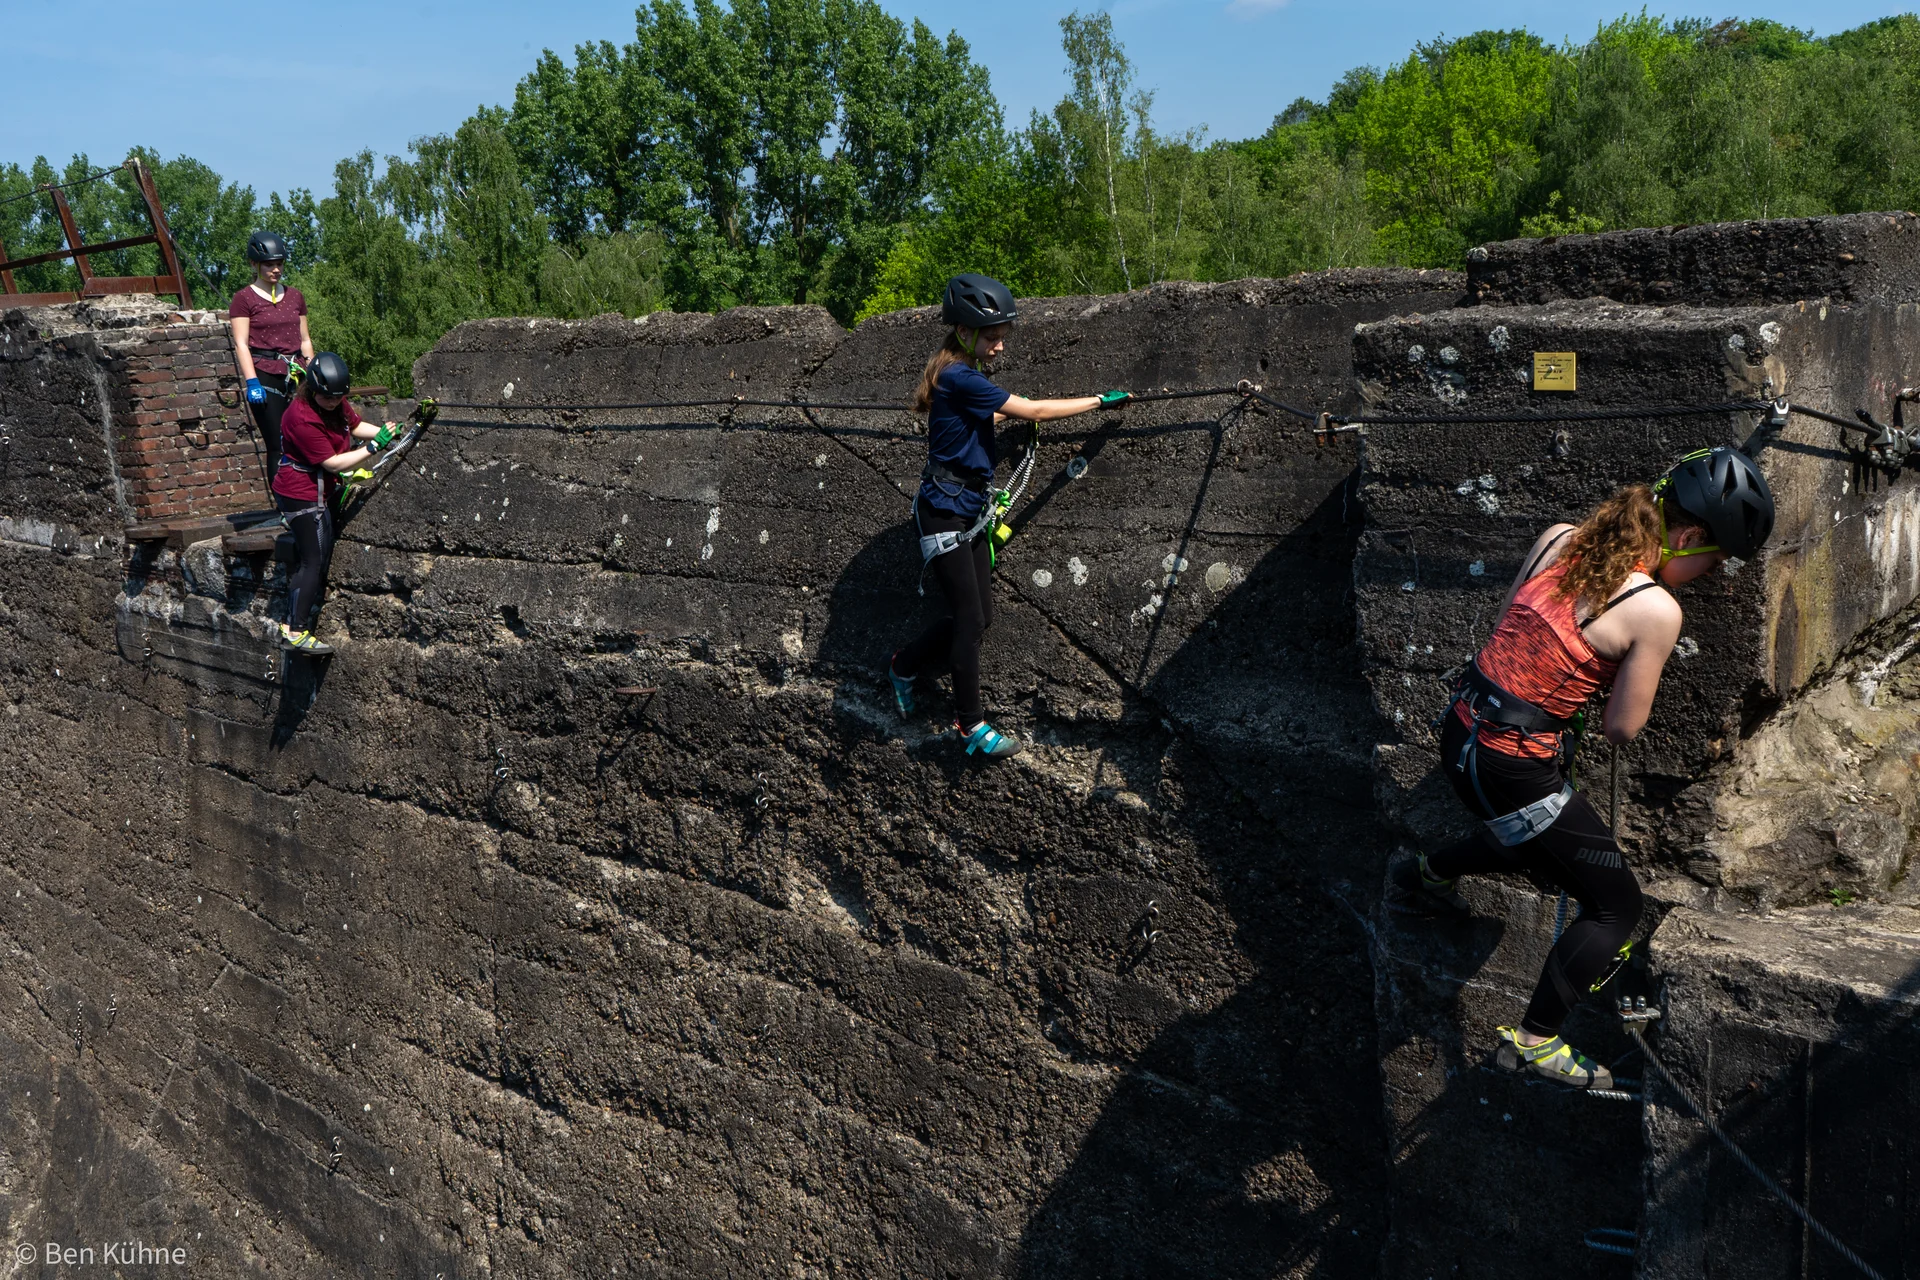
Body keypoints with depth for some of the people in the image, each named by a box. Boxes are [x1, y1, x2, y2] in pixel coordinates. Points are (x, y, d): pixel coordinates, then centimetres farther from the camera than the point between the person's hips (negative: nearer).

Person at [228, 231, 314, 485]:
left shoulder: (295, 296, 15)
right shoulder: (244, 299, 1)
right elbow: (241, 344, -5)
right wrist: (252, 382, -16)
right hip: (265, 376, -4)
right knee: (278, 448, -5)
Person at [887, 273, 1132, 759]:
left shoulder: (961, 376, 10)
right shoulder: (959, 378, -19)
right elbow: (1032, 411, -17)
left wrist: (1008, 415, 10)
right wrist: (1098, 401, -11)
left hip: (970, 511, 9)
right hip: (946, 513, -9)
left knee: (978, 617, 10)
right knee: (971, 619, -6)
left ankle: (905, 666, 29)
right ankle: (970, 725, 5)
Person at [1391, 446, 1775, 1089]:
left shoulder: (1557, 537, 2)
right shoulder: (1656, 611, -16)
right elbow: (1621, 729, -9)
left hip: (1460, 728, 8)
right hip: (1514, 767, -8)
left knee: (1535, 838, 36)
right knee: (1617, 907, 10)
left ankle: (1425, 874, 47)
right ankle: (1533, 1043, 11)